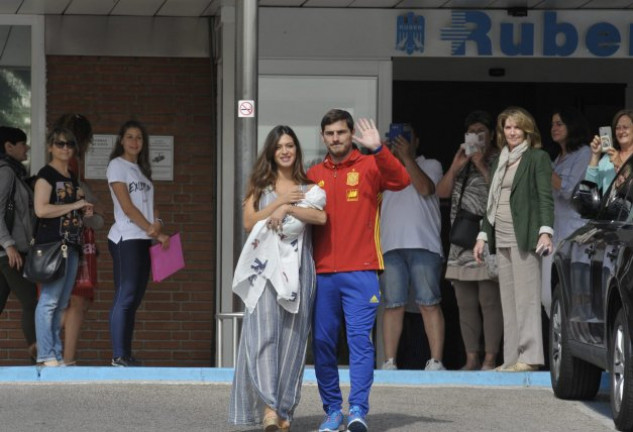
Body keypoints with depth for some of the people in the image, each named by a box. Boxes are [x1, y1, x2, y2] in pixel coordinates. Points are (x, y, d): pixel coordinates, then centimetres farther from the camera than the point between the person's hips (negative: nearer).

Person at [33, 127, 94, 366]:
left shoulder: (71, 177, 20)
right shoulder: (46, 175, -6)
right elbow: (41, 209, -18)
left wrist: (84, 211, 11)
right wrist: (74, 205, -13)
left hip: (71, 245, 9)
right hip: (52, 244, -9)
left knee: (61, 303, 8)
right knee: (49, 300, -11)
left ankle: (57, 355, 10)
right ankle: (46, 355, -12)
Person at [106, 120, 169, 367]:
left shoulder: (142, 169, 22)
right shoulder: (117, 166, -2)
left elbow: (149, 204, 14)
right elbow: (127, 206, -10)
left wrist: (157, 224, -8)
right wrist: (153, 231, -11)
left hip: (143, 240, 8)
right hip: (126, 238, -8)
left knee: (134, 299, 6)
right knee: (125, 297, -12)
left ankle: (127, 355, 7)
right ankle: (119, 356, -13)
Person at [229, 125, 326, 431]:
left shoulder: (309, 187, 12)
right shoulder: (260, 185, 14)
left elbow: (321, 217, -6)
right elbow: (249, 222, 3)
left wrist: (288, 208, -12)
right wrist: (279, 201, -3)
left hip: (297, 266, 1)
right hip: (265, 265, -1)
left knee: (292, 338, 0)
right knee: (263, 334, -14)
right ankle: (269, 406, -22)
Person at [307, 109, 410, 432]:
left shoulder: (368, 167, 4)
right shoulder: (314, 175, 13)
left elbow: (400, 180, -13)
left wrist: (378, 149, -25)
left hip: (360, 271, -4)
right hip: (323, 272, 4)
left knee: (360, 338, -10)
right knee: (322, 342, 4)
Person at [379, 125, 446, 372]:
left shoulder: (430, 165, 15)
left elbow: (425, 188, -6)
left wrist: (406, 157, -5)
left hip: (423, 245, -3)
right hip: (390, 247, 3)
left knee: (429, 304, -9)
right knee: (393, 306, -2)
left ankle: (436, 361, -12)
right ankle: (390, 362, -3)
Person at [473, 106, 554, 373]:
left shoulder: (537, 158, 0)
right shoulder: (500, 162, 21)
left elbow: (545, 197, -8)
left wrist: (545, 231, -19)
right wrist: (483, 235, 19)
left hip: (524, 236, -7)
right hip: (502, 238, 7)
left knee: (526, 297, -8)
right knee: (508, 301, 5)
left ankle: (530, 357, -8)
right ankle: (512, 358, 5)